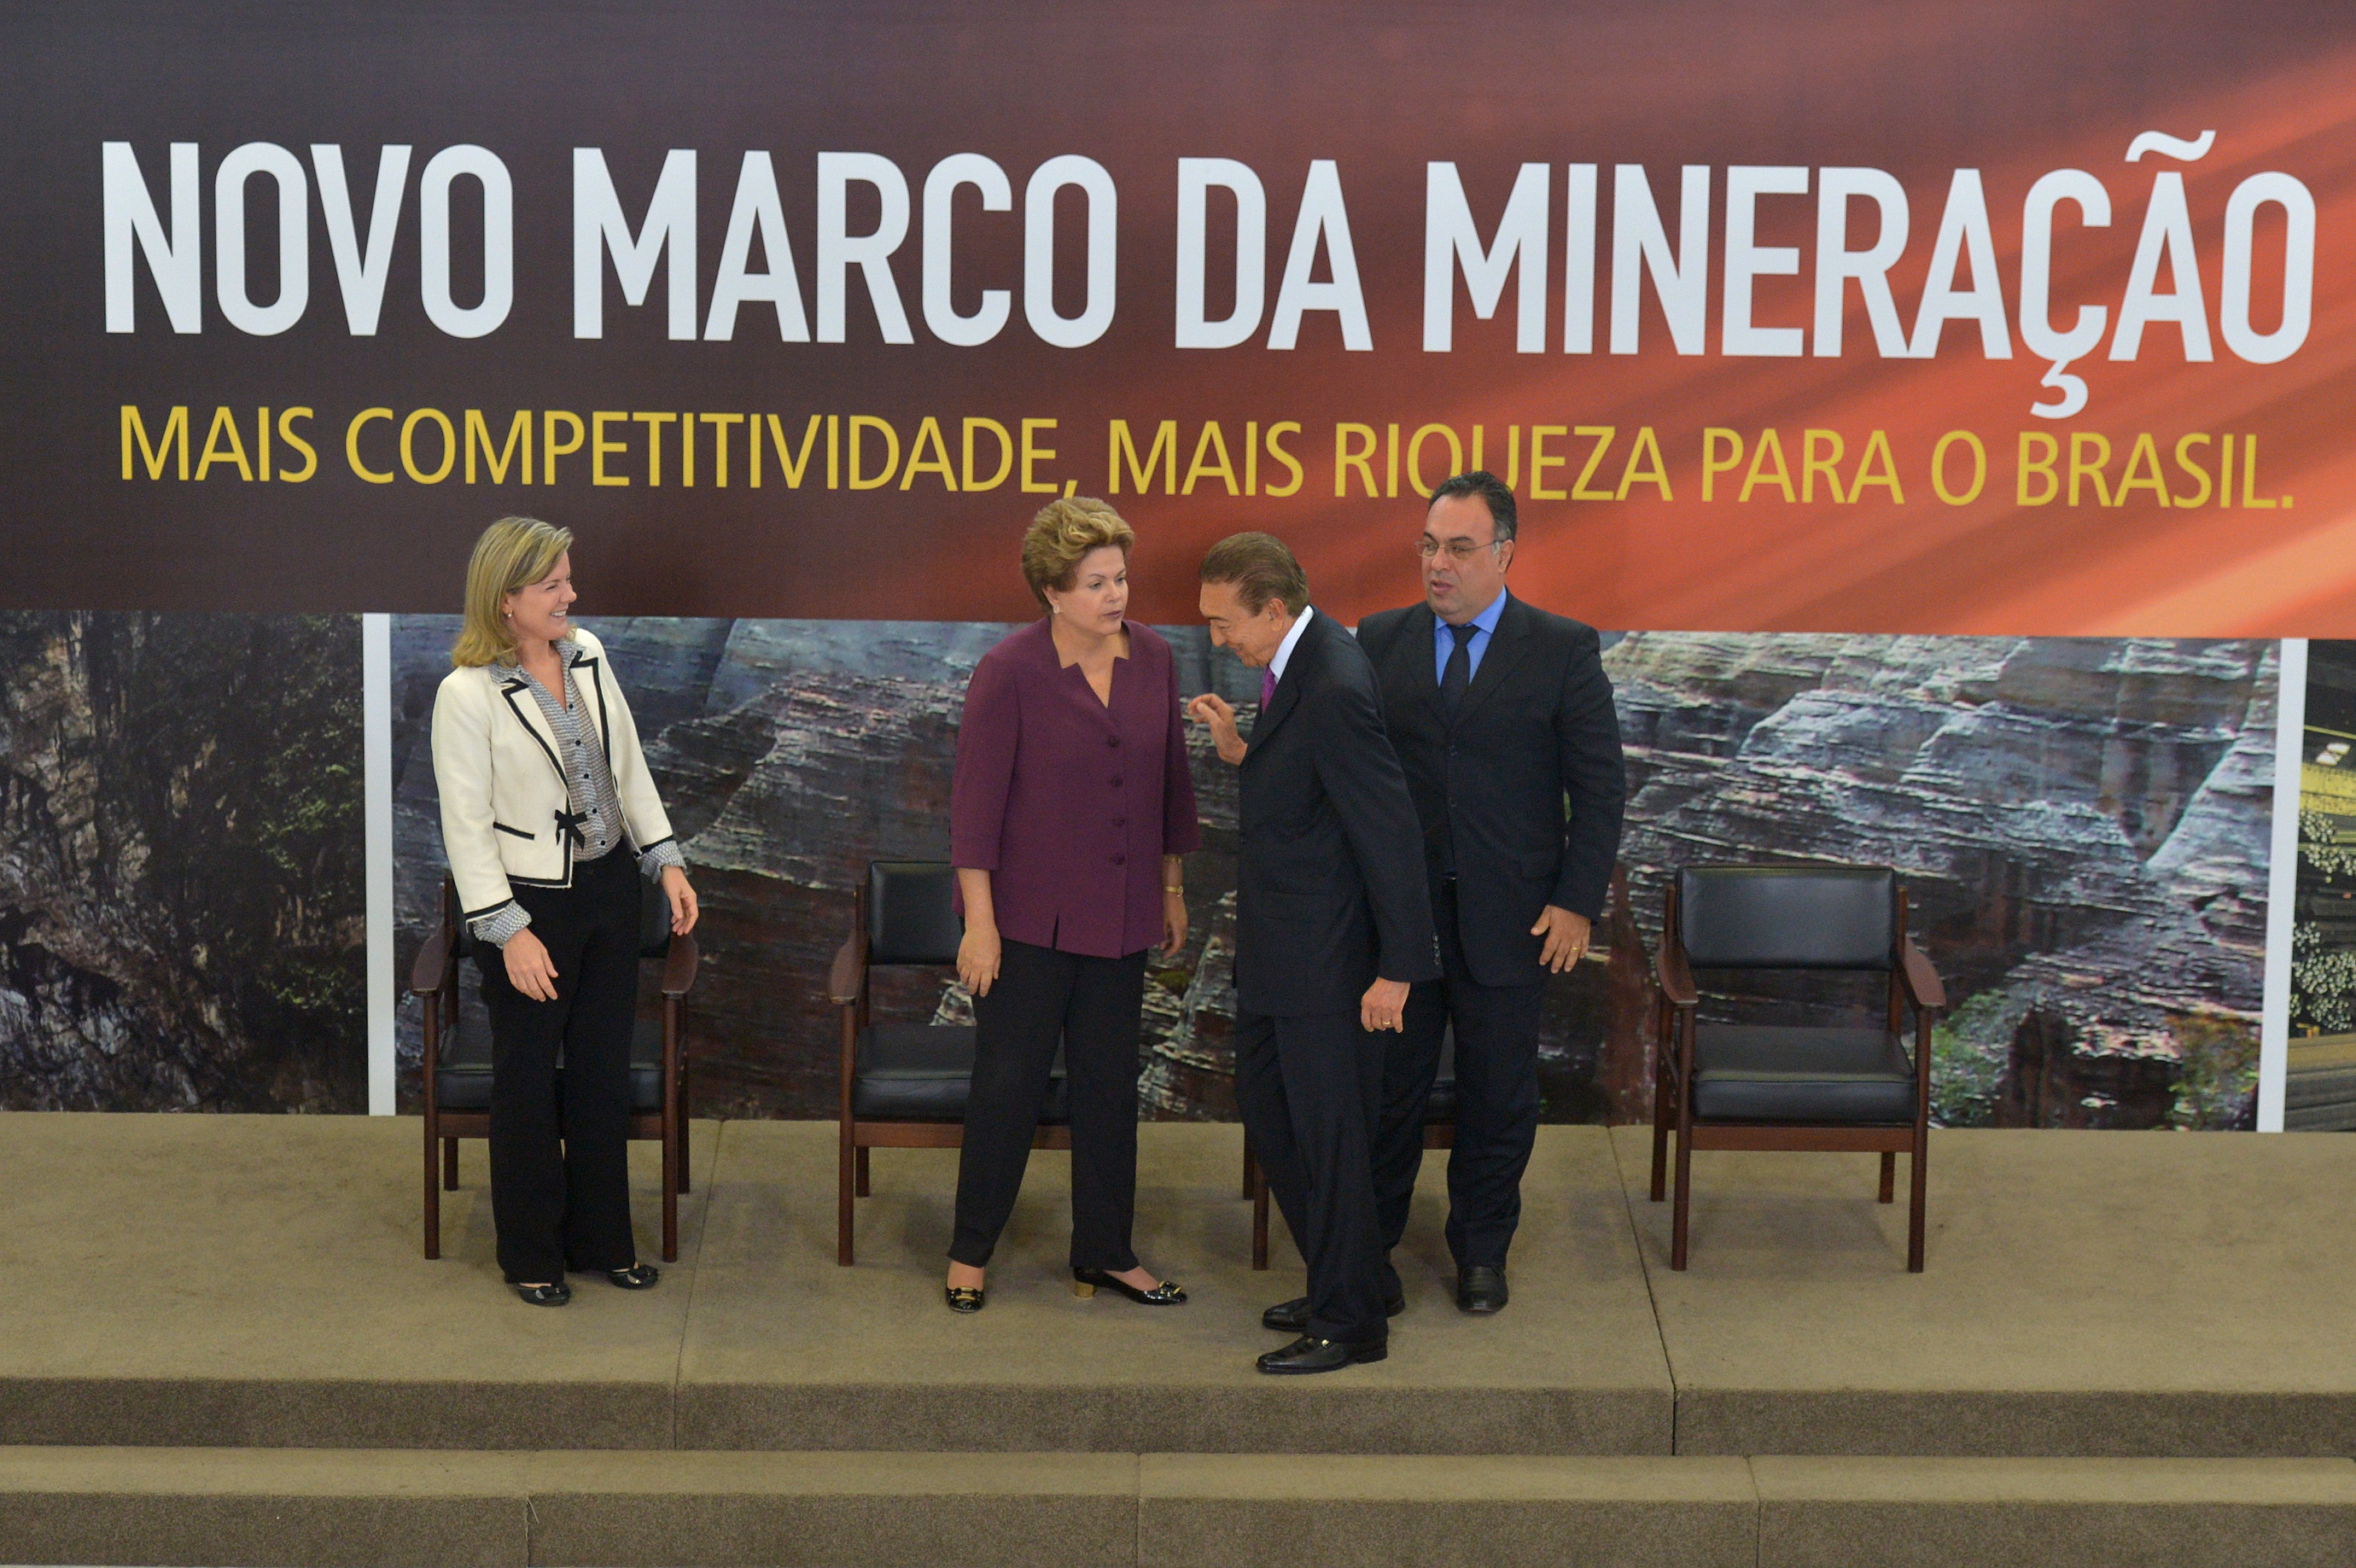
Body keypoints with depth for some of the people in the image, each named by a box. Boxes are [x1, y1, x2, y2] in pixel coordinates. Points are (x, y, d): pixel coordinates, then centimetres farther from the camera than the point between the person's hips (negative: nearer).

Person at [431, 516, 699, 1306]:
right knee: (528, 1079, 9)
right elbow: (466, 825, -15)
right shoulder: (468, 693, -16)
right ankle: (531, 1252, 24)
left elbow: (629, 767, 10)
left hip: (608, 887, 6)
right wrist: (508, 931, -17)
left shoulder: (587, 655, 2)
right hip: (529, 904, -5)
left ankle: (601, 1239, 27)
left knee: (604, 1070, 13)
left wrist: (666, 861, 5)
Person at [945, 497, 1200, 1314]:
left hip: (1119, 914, 5)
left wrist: (1173, 887, 15)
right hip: (1030, 915, -5)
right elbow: (976, 801, -12)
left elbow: (1171, 781, 12)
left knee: (1111, 1084, 11)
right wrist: (980, 922, -14)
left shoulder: (1153, 659, 1)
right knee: (1009, 1084, 2)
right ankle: (970, 1253, 18)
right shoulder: (1009, 670, -13)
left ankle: (1105, 1253, 23)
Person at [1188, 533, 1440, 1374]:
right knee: (1264, 1098, 19)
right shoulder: (1297, 661, 6)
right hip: (1279, 945, 10)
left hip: (1325, 954, -10)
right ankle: (1340, 1280, 33)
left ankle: (1350, 1322, 15)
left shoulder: (1334, 690, -25)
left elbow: (1389, 829, -23)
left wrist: (1397, 966, -20)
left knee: (1328, 1129, 1)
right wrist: (1241, 751, 0)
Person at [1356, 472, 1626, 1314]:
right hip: (1395, 908, 1)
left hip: (1509, 916, -1)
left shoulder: (1564, 649, -3)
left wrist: (1577, 901, -8)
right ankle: (1370, 1242, 26)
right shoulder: (1381, 640, 4)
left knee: (1499, 1095, 9)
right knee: (1388, 1086, 9)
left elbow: (1600, 786, -2)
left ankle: (1481, 1250, 26)